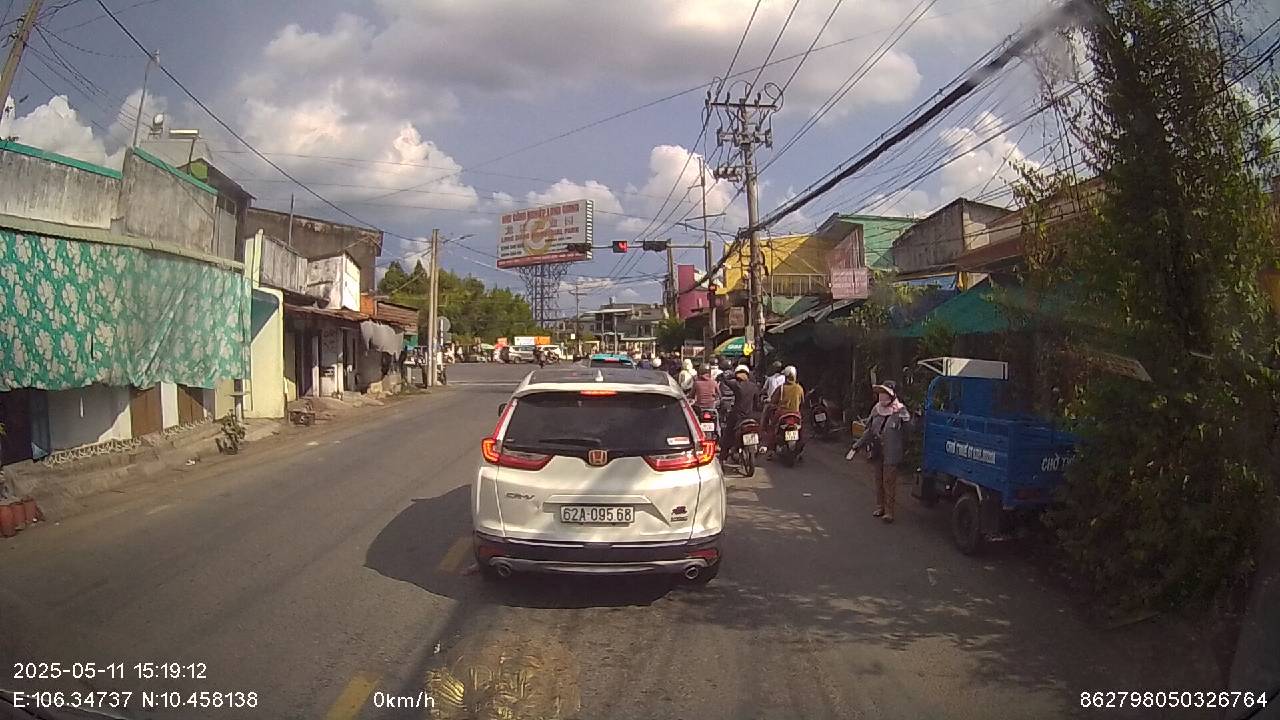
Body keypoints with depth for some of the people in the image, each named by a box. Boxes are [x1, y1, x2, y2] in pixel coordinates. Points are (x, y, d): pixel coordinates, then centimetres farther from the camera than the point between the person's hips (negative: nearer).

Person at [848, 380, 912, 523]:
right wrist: (856, 447, 8)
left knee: (889, 482, 0)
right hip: (877, 452, 6)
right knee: (879, 480, 16)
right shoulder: (876, 410, 5)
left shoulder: (901, 412, -12)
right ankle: (880, 507, 30)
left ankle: (889, 512, 10)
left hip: (891, 454, -6)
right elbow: (869, 431, 11)